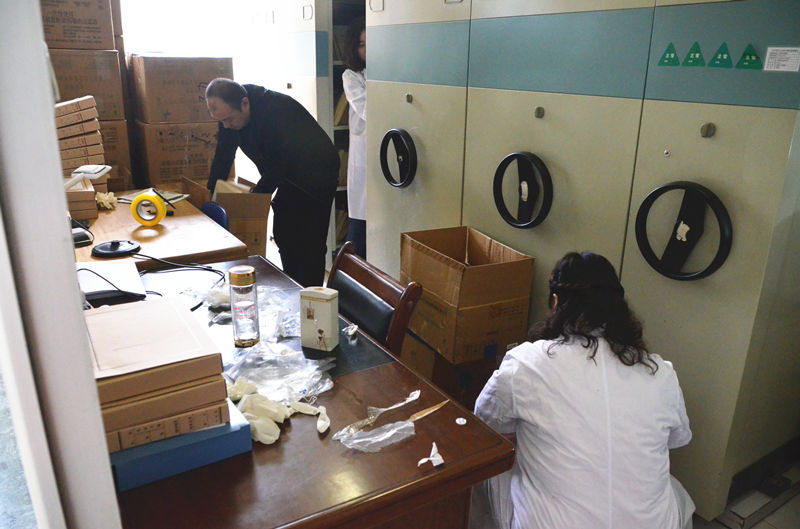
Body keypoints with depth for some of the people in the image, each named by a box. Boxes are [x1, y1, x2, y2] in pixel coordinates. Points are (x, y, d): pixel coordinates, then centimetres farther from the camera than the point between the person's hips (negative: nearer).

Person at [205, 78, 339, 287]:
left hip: (316, 177, -8)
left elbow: (277, 167, -29)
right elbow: (223, 155, 0)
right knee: (283, 236, 10)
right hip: (287, 177, 8)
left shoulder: (277, 111, -32)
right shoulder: (230, 110, -9)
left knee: (308, 245, -10)